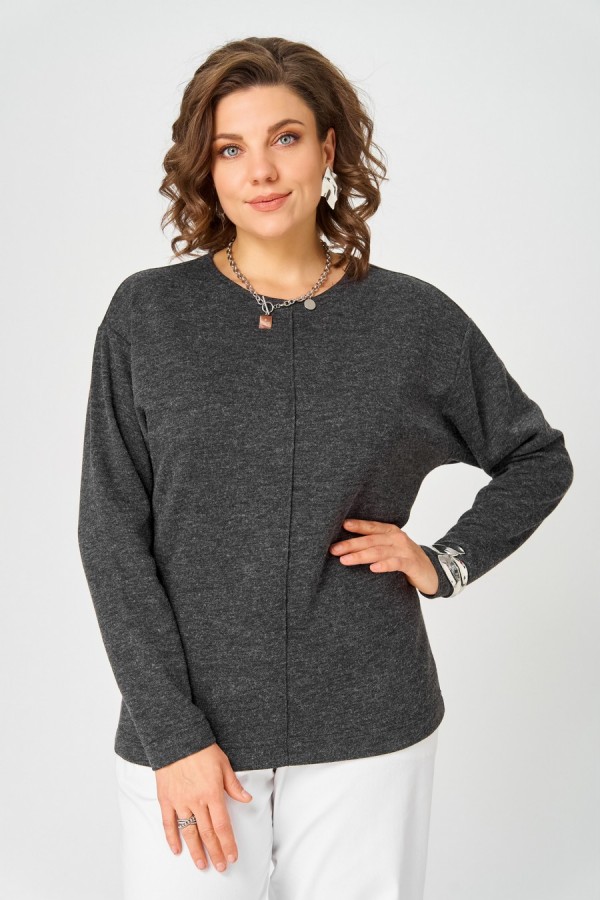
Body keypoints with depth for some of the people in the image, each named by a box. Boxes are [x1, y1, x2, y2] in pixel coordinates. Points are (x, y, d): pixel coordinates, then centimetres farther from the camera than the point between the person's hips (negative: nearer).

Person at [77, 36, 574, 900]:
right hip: (189, 732, 0)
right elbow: (113, 537, -4)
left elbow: (539, 459, 13)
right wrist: (173, 735, -9)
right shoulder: (147, 314, -3)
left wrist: (445, 561, -2)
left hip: (369, 737, 1)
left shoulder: (414, 318, -1)